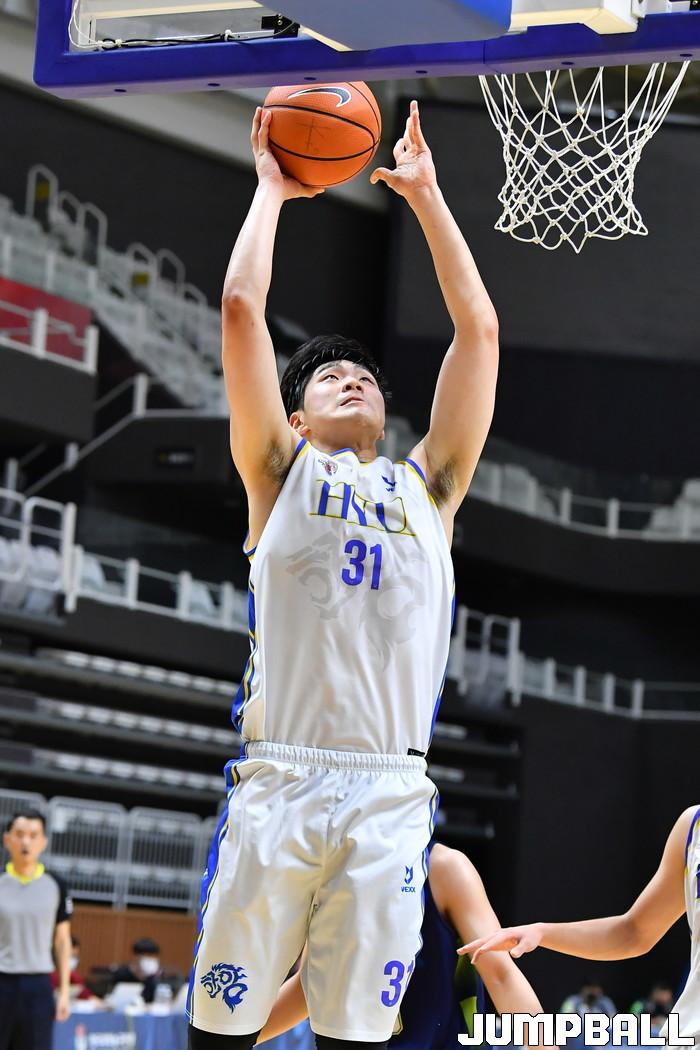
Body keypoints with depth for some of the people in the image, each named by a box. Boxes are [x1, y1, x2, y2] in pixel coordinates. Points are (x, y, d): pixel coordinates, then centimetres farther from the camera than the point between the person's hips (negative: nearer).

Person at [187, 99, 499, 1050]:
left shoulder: (427, 487, 22)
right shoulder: (282, 473, 16)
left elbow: (479, 329, 20)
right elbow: (242, 307, 9)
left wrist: (426, 196, 25)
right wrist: (272, 188, 20)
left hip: (391, 793, 2)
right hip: (277, 780, -2)